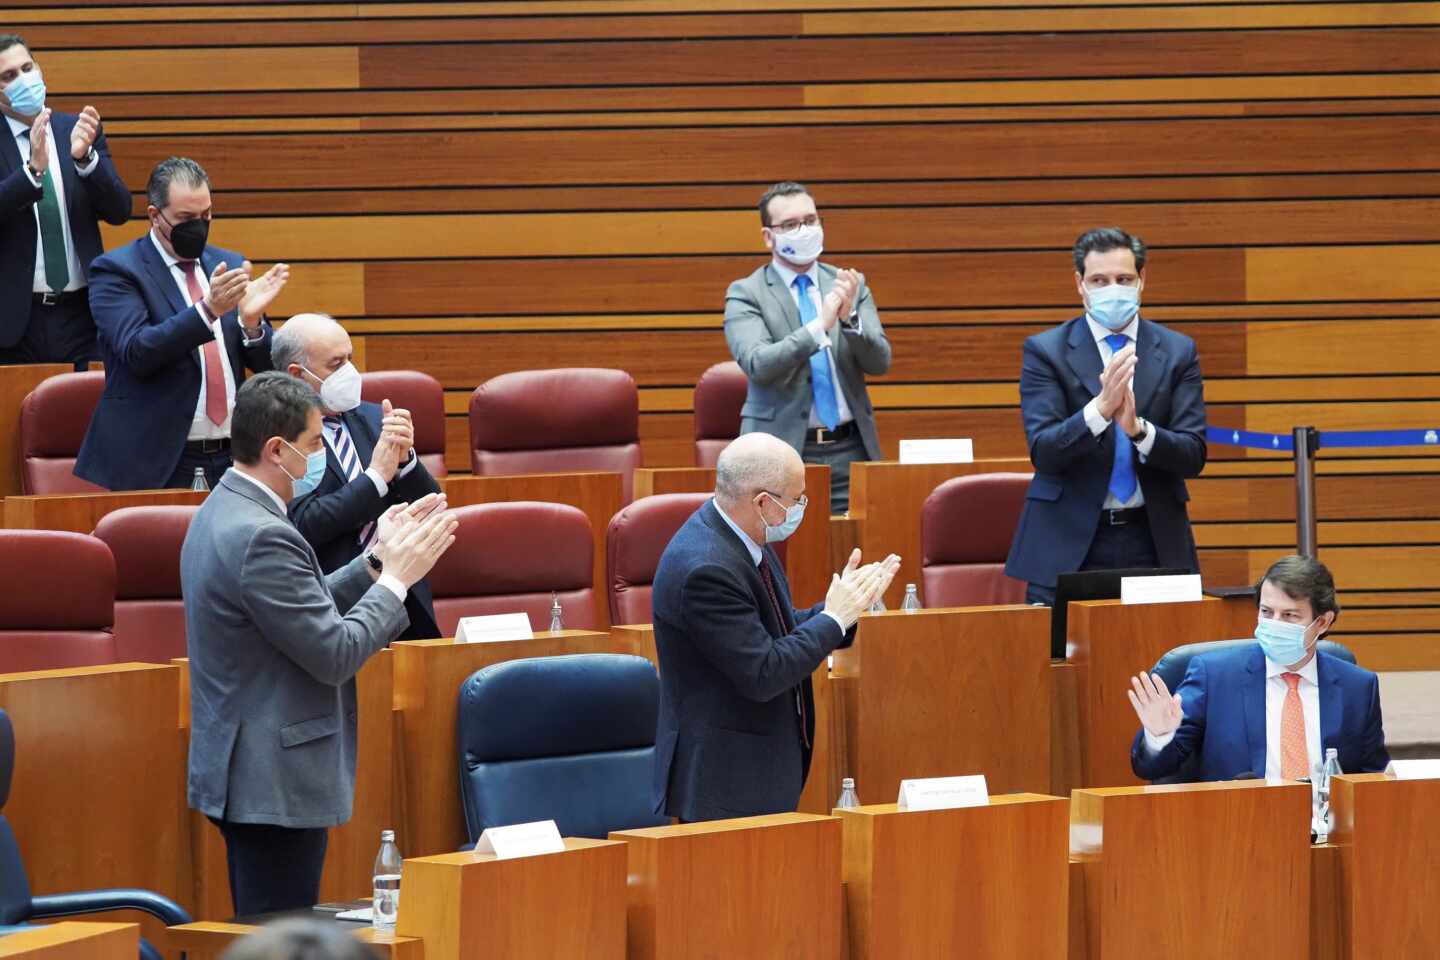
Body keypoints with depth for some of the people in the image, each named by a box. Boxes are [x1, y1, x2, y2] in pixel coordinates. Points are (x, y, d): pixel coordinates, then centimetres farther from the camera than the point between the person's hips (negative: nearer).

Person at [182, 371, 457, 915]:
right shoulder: (261, 537, -22)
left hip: (239, 770, 11)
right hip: (276, 783, -11)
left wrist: (376, 563, 10)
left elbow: (311, 611, 17)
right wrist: (397, 577, -9)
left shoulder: (222, 512, 10)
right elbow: (335, 652, -20)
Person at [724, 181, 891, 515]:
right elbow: (758, 364, -16)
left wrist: (849, 318, -17)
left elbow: (880, 361, 2)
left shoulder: (851, 286, 11)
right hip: (783, 452, -3)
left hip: (850, 451, 3)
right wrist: (820, 326, -26)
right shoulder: (746, 294, -1)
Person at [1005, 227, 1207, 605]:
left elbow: (1193, 456, -1)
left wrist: (1138, 428, -20)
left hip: (1154, 545, 2)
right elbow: (1043, 452, -9)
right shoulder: (1046, 351, 1)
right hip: (1069, 545, -2)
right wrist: (1100, 409, -26)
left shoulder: (1178, 352, 6)